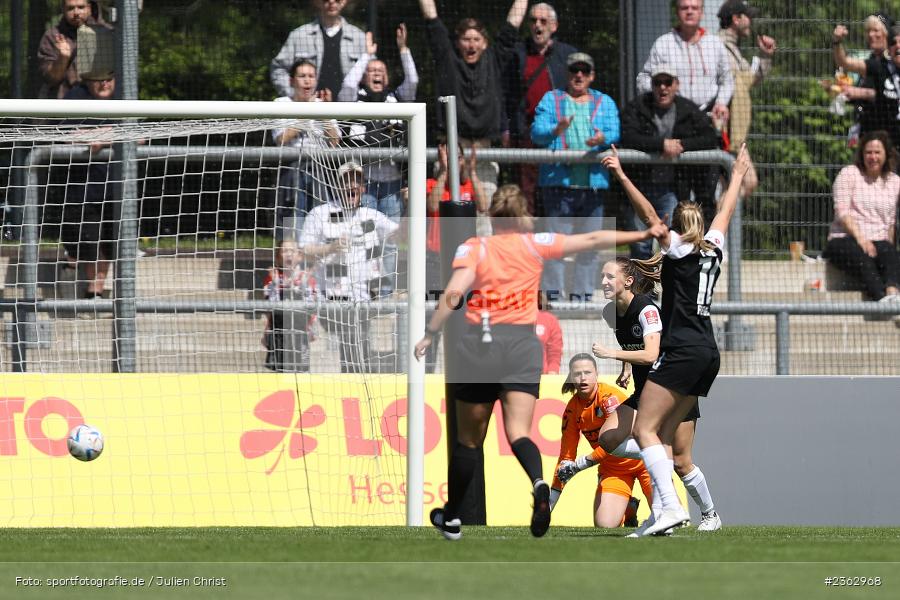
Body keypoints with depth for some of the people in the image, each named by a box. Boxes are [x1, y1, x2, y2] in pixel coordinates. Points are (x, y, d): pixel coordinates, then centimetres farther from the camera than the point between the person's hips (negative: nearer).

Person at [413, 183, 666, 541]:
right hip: (521, 344, 1)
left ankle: (451, 519, 22)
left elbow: (453, 294, -12)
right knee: (517, 431, -8)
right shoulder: (534, 244, 7)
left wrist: (429, 334, -5)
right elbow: (594, 240, 12)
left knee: (468, 439, 11)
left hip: (478, 344, -1)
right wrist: (644, 234, 19)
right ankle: (538, 482, -40)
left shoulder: (473, 248, 2)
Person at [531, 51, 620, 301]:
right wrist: (556, 130, -23)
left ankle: (582, 294, 11)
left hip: (593, 183, 3)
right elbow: (537, 132, -1)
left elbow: (614, 133, 1)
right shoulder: (551, 100, 12)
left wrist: (602, 139, -23)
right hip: (558, 182, -2)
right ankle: (553, 293, -6)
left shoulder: (604, 103, 17)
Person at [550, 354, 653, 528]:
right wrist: (548, 506, -3)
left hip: (642, 459, -4)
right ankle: (629, 506, 19)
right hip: (612, 467, 4)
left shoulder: (609, 397, -22)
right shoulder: (572, 409, -5)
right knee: (604, 525, -14)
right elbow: (566, 455, 0)